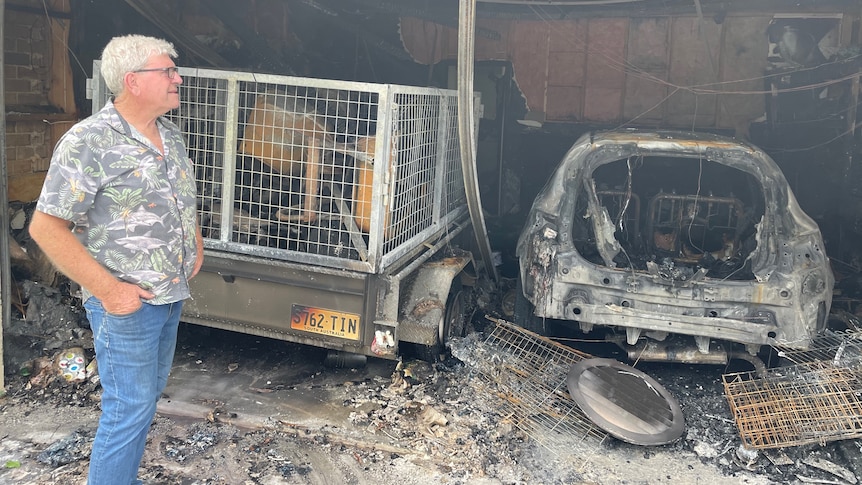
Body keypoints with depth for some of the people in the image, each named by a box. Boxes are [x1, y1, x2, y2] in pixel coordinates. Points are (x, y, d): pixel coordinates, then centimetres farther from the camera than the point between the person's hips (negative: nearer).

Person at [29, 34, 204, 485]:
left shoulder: (170, 134, 6)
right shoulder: (87, 142, -19)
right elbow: (45, 227, -19)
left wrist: (195, 242, 12)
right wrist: (107, 289, -22)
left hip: (171, 295, 8)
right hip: (126, 302, -8)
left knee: (149, 391, 20)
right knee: (129, 408, 1)